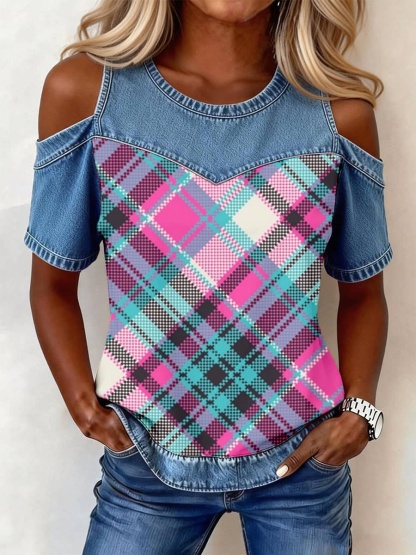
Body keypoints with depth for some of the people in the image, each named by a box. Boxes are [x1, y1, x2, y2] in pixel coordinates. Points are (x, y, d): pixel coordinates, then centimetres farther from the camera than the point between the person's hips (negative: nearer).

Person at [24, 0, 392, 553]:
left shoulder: (340, 111, -7)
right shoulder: (83, 89, -9)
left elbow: (362, 292, 4)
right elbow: (54, 284, -1)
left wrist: (358, 409, -8)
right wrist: (83, 404, -12)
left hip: (305, 460, 2)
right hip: (147, 460, 0)